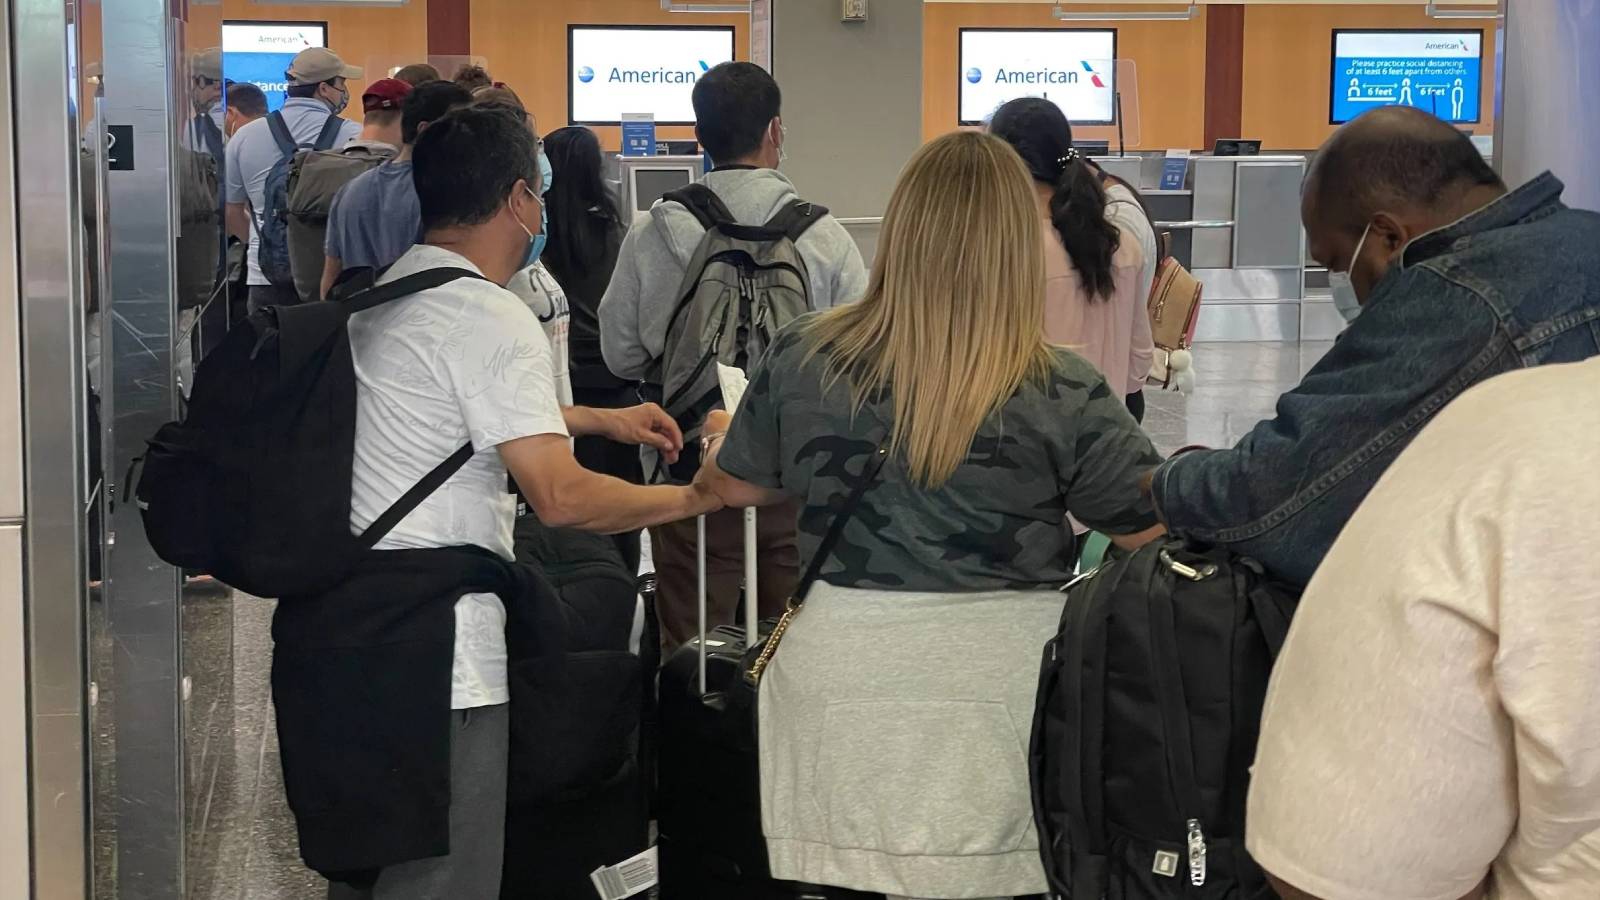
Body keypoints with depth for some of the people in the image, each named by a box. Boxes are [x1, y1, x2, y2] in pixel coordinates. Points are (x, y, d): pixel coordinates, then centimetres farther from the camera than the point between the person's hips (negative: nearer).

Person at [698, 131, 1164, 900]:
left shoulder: (801, 359, -2)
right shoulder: (1060, 395, -11)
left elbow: (738, 485, 14)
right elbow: (1160, 535, -2)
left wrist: (720, 437, 36)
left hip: (840, 685, 2)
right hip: (993, 692, -2)